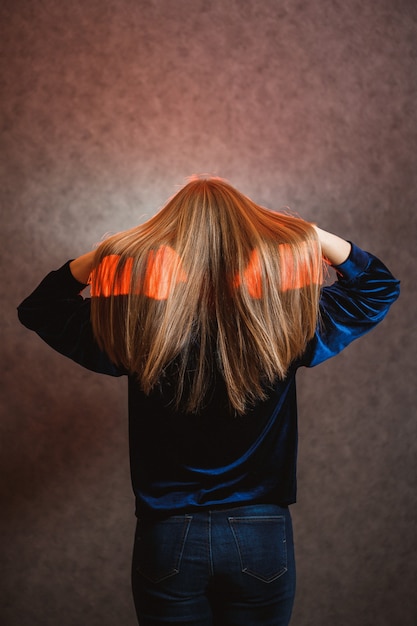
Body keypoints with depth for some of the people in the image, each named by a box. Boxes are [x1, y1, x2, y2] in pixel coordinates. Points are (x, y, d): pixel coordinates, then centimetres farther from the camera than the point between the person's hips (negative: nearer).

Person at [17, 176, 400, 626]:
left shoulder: (135, 334, -16)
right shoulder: (286, 328, -14)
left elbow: (36, 308, 2)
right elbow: (379, 287, 4)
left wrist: (100, 255, -11)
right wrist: (314, 238, -9)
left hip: (167, 539, 0)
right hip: (263, 538, 1)